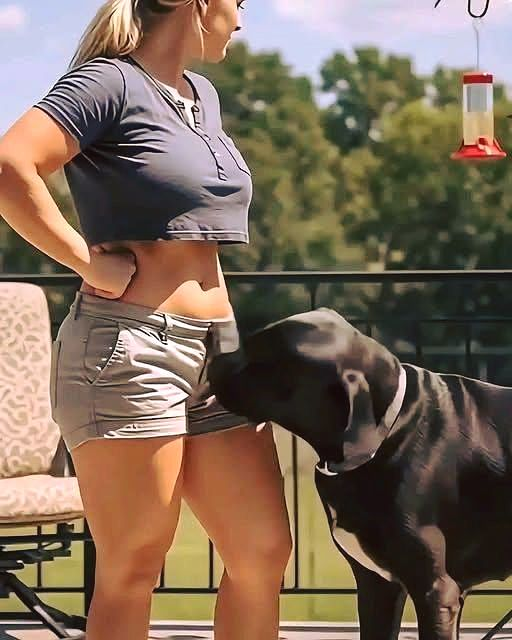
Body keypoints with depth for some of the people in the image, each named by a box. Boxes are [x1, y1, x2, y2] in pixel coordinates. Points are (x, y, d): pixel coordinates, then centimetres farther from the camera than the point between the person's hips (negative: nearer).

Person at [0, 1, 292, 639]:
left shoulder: (202, 97, 19)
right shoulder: (110, 82, -7)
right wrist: (90, 262, -17)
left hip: (216, 350, 8)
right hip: (128, 347, -8)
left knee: (263, 553, 4)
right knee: (131, 573, -4)